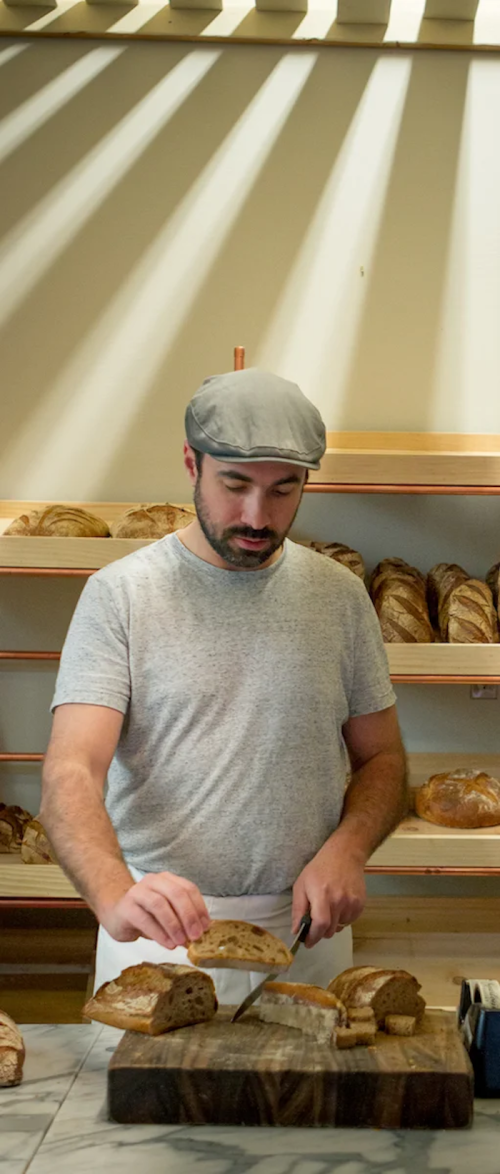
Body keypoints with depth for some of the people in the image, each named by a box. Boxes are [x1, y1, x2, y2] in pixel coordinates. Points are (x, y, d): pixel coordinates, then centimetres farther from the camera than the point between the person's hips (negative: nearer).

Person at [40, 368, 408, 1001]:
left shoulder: (340, 594, 3)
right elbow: (71, 773, -17)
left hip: (305, 929, 3)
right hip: (161, 930, -2)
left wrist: (347, 847, -12)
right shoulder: (119, 594, -8)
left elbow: (381, 758, 9)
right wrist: (116, 896, -36)